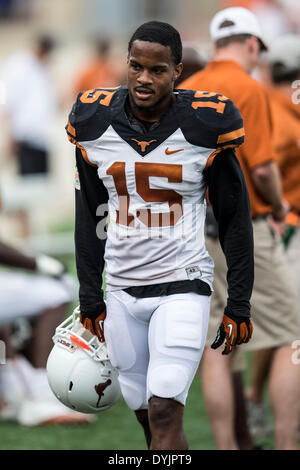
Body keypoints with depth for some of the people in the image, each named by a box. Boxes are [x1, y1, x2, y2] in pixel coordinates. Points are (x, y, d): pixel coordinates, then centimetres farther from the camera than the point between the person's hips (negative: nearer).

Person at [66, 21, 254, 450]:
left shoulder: (205, 125, -9)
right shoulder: (95, 123, 0)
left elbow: (235, 219, -1)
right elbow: (90, 216, 11)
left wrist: (239, 305, -1)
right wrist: (89, 297, 11)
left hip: (183, 285, -4)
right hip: (122, 288, 4)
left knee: (164, 412, -15)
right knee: (144, 410, 8)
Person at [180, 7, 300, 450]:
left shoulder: (185, 91, 10)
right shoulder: (247, 88, -12)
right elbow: (263, 167, -18)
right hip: (244, 229, -7)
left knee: (214, 346, 7)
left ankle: (227, 445, 9)